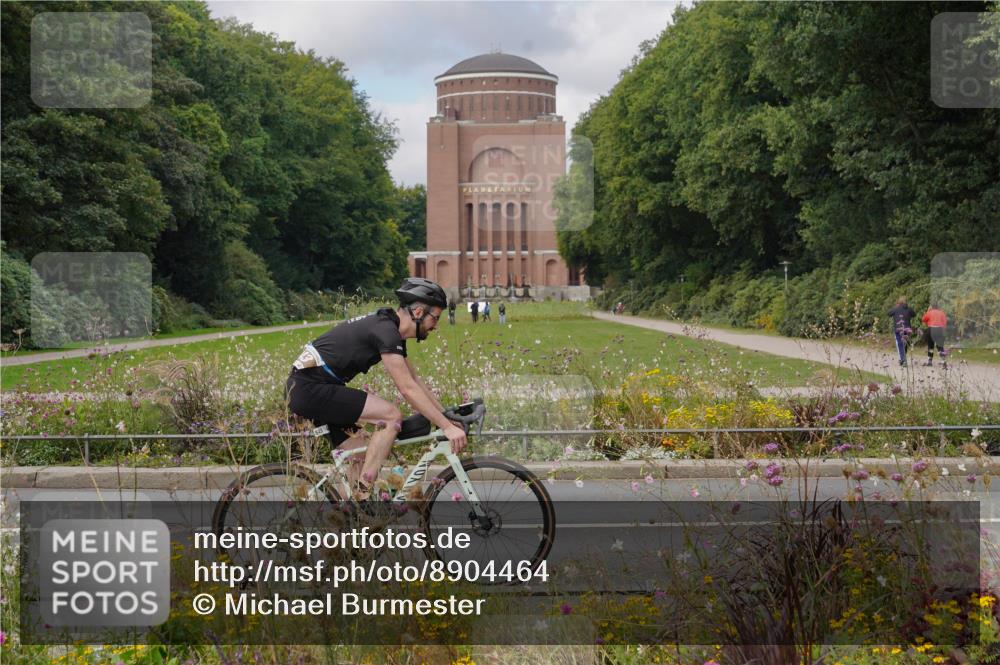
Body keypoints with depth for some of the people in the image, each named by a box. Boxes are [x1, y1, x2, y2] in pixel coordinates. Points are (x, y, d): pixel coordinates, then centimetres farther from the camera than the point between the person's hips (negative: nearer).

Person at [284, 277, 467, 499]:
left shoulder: (392, 330, 13)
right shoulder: (385, 331, -18)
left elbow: (415, 381, 21)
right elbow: (408, 389, -22)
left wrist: (448, 415, 17)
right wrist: (447, 427, -21)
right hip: (310, 389, -10)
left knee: (361, 458, 11)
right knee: (391, 415, -17)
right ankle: (362, 496, -14)